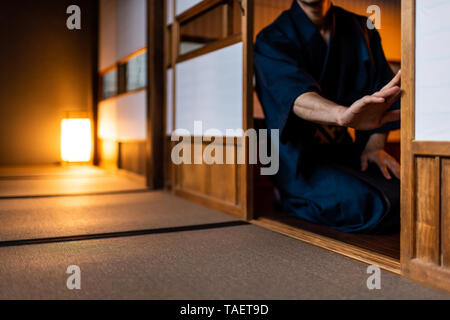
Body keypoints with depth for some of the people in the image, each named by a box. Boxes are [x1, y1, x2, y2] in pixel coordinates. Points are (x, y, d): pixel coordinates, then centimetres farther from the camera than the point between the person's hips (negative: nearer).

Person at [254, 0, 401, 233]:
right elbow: (294, 94, -29)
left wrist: (374, 146, -7)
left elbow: (380, 86, 10)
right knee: (370, 205, -30)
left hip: (346, 151, 6)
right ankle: (290, 198, -1)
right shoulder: (272, 41, -9)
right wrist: (343, 115, -51)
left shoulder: (361, 29, 10)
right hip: (300, 161, -6)